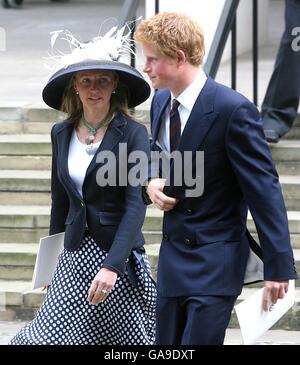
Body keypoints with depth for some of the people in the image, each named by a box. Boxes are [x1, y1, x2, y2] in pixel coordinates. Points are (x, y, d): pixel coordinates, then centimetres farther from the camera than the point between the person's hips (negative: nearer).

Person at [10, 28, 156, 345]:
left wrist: (112, 265, -24)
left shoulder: (132, 133, -8)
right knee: (49, 335, -5)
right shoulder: (61, 133, 7)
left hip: (119, 256, -4)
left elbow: (136, 205, -15)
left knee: (130, 340, 1)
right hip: (74, 255, 4)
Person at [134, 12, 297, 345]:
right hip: (172, 254, 8)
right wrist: (151, 183, -1)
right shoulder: (161, 102, 7)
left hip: (215, 262, -8)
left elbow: (264, 189, -17)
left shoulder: (232, 110, -18)